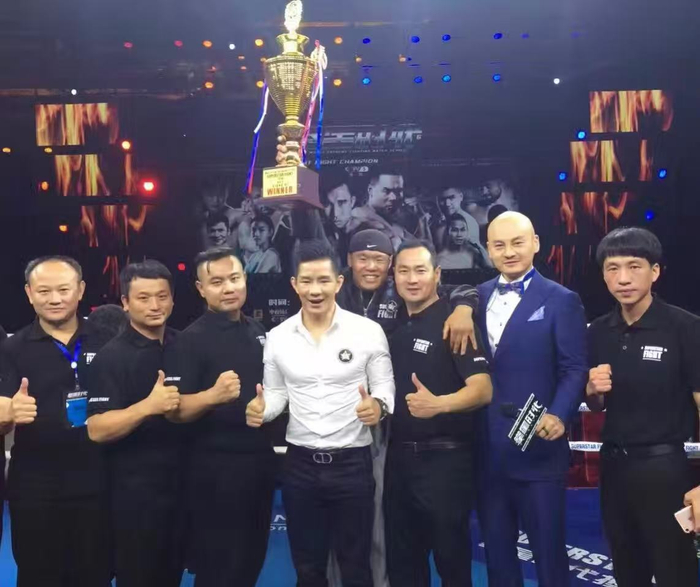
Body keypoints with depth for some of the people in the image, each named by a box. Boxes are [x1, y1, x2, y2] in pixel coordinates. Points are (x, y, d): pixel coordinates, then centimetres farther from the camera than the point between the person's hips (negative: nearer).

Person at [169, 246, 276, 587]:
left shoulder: (257, 331, 8)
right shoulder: (192, 339, -11)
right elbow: (178, 410, -19)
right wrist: (214, 395, -35)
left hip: (260, 458, 7)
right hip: (217, 466, -6)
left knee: (253, 556, 17)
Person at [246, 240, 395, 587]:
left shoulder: (368, 331, -8)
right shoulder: (278, 337, 0)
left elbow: (384, 388, -2)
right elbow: (276, 394, 9)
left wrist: (378, 406, -25)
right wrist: (260, 409, -12)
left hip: (352, 463, -2)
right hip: (299, 464, 3)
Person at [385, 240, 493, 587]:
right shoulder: (394, 326, 10)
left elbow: (482, 390, -19)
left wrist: (439, 404, -35)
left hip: (443, 457, -6)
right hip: (398, 456, 7)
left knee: (450, 555, 6)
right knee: (401, 559, 15)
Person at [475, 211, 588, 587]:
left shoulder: (561, 300, -4)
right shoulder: (478, 296, 11)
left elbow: (575, 369, -10)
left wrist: (558, 416, -23)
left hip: (537, 446, -4)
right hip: (486, 449, 5)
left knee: (548, 549, 10)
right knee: (496, 549, 18)